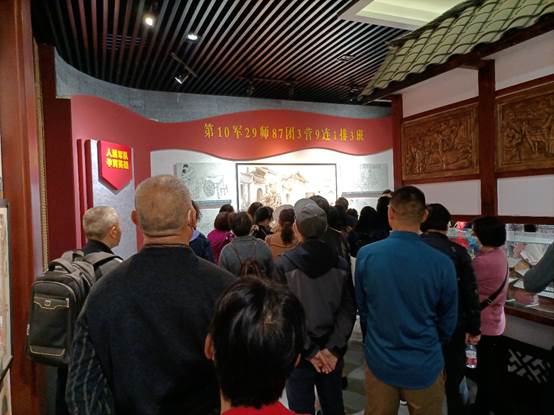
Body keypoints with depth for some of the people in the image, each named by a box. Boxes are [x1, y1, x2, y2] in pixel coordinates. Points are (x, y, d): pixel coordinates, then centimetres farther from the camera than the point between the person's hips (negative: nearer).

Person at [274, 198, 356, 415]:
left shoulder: (282, 266, -14)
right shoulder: (340, 264, -4)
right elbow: (348, 309, -6)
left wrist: (310, 351, -11)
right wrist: (333, 349, -8)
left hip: (299, 356, -3)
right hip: (332, 356, 4)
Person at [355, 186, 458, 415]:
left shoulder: (365, 255, -16)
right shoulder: (442, 263, -18)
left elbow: (362, 309, -2)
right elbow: (448, 321, -3)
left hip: (379, 362, 1)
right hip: (424, 367, 0)